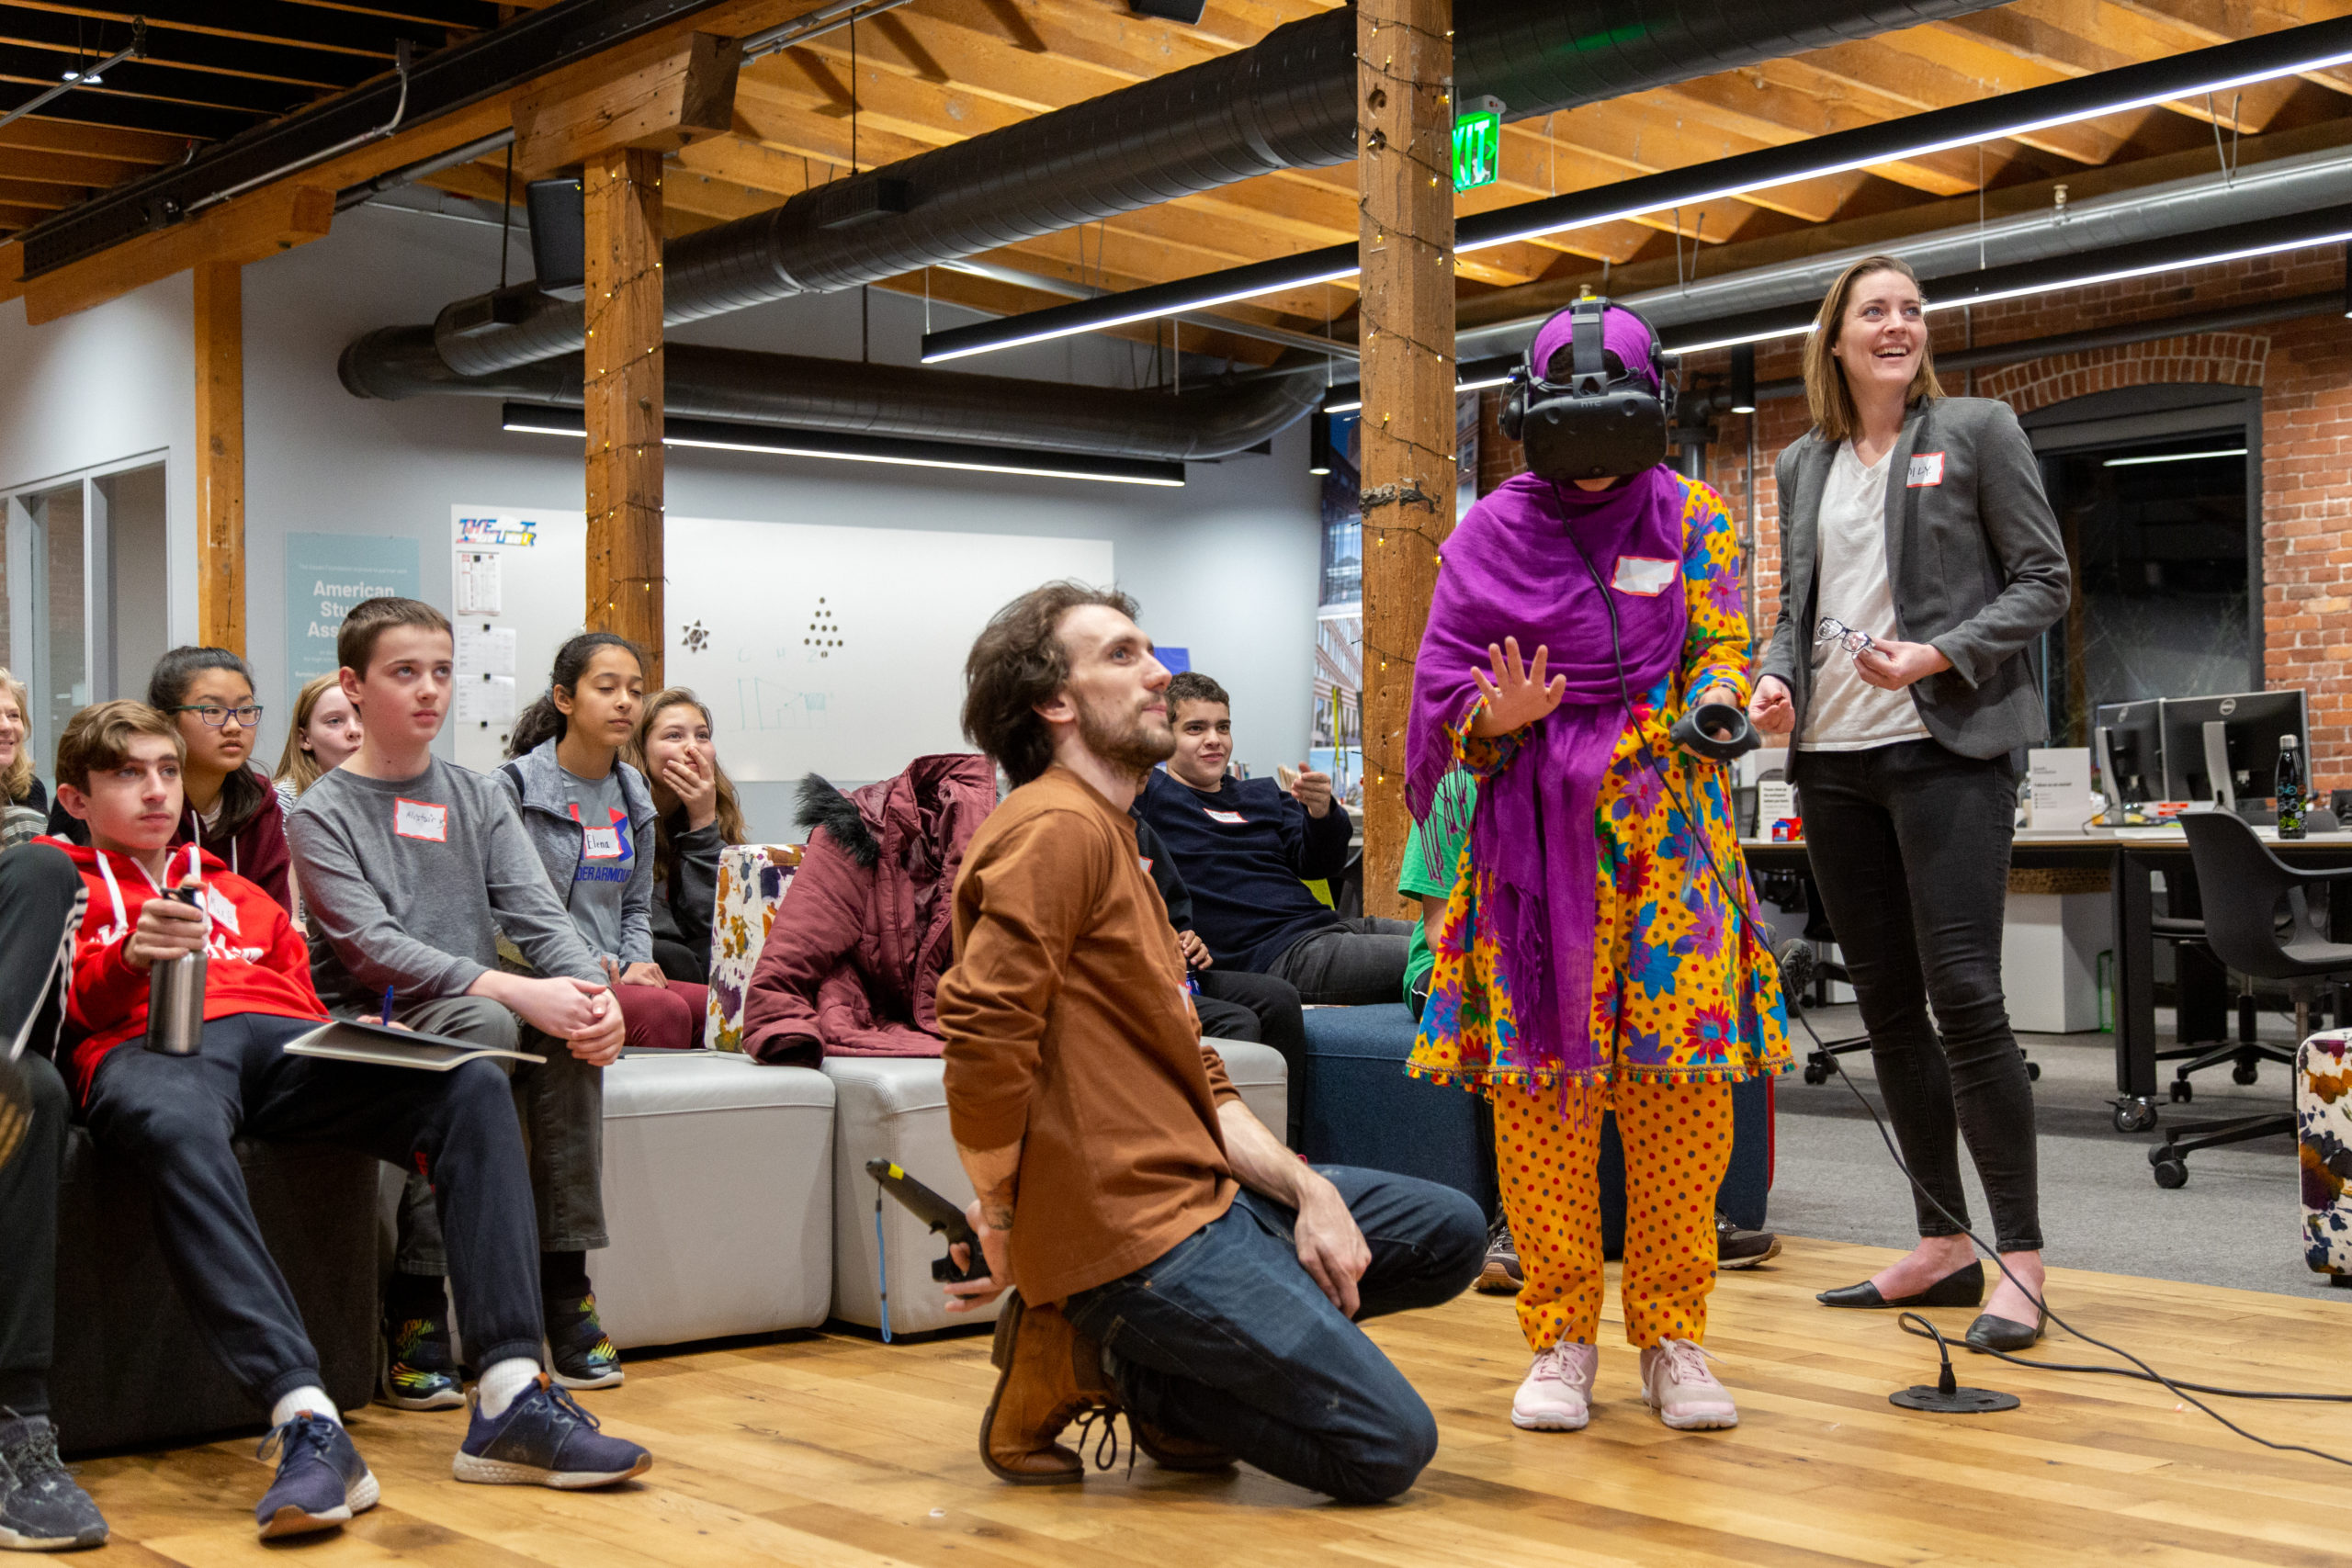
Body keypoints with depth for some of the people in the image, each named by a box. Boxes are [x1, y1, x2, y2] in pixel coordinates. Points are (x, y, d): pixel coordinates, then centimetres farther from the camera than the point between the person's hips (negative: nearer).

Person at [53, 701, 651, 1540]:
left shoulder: (238, 893, 38)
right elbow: (71, 999, 5)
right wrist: (130, 958, -18)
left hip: (279, 1040, 5)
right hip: (149, 1044, -4)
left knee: (473, 1086, -23)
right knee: (177, 1127, -43)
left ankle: (511, 1401, -35)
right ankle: (307, 1423, -54)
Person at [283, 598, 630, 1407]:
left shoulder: (479, 797, 16)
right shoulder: (322, 815, 0)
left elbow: (538, 913, 5)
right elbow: (372, 950, -14)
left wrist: (597, 994, -18)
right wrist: (514, 992, -27)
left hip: (479, 1010, 4)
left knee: (572, 1021, -27)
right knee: (483, 1024, -34)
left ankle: (563, 1280, -21)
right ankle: (416, 1302, -30)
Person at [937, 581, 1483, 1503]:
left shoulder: (1112, 836, 20)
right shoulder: (1056, 829, -12)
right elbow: (984, 1035, -25)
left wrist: (1311, 1193, 3)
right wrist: (1001, 1223, -15)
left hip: (1203, 1187, 10)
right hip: (1133, 1225, -10)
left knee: (1450, 1233, 15)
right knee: (1389, 1445, -11)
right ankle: (1093, 1358, -1)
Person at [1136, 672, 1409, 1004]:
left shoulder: (1264, 794, 25)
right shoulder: (1149, 794, 4)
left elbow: (1320, 865, 13)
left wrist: (1322, 813, -8)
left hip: (1329, 926, 8)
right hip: (1274, 953, -8)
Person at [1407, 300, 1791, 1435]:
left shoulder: (1691, 519, 11)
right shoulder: (1492, 532, 8)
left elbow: (1722, 649, 9)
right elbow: (1447, 691, 6)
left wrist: (1715, 705, -14)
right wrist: (1501, 717, -16)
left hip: (1666, 827, 1)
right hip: (1534, 831, 0)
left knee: (1683, 1075, -5)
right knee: (1538, 1072, -3)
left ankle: (1674, 1339, 6)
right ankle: (1559, 1339, 8)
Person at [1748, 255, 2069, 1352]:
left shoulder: (1977, 431, 1)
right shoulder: (1803, 464, 15)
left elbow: (2044, 581, -2)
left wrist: (1942, 655, -16)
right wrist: (1775, 677, 0)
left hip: (1944, 747, -5)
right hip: (1833, 757, 6)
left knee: (1964, 994, -12)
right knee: (1885, 1002, 8)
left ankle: (2021, 1257, -4)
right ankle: (1943, 1244, 17)